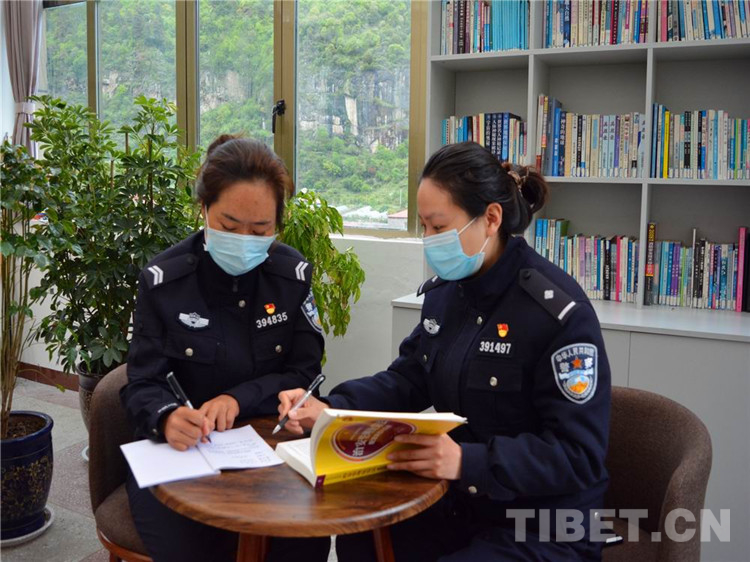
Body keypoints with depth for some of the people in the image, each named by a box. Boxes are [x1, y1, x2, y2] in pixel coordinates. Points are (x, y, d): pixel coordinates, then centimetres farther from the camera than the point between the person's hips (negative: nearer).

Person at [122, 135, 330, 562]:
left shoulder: (293, 274, -2)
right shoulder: (163, 280, -6)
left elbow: (305, 373, -1)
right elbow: (144, 383, -5)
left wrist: (239, 399, -19)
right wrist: (166, 418, -29)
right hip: (179, 449, -1)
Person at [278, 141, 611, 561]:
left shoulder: (560, 309, -21)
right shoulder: (445, 290, 2)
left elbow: (579, 455, -23)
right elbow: (407, 380, 7)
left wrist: (468, 462, -36)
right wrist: (331, 408, -10)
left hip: (543, 528, -6)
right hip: (461, 502, 7)